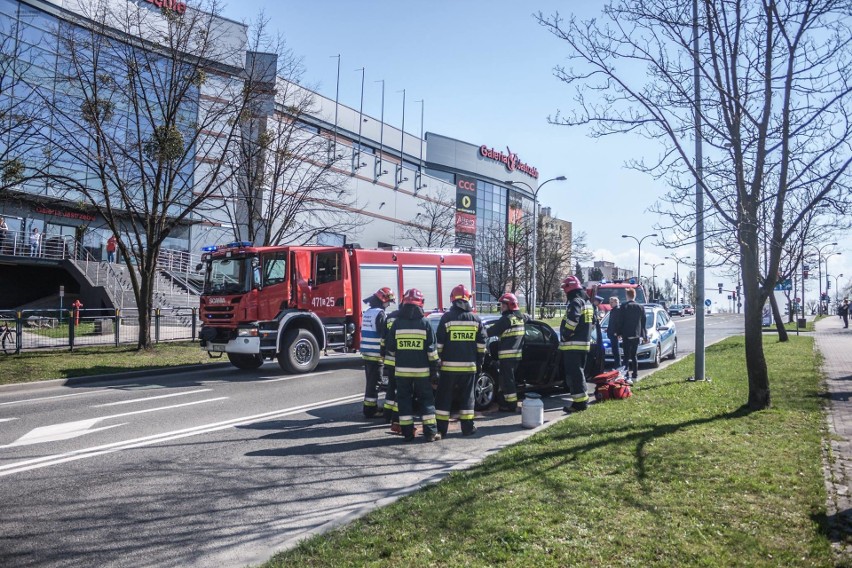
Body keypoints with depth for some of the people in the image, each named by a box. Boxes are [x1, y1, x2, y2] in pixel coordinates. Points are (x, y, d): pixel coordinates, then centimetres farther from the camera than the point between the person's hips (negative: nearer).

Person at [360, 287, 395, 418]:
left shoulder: (367, 312, 15)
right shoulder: (380, 313, -15)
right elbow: (384, 335, -18)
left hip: (366, 353, 9)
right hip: (376, 354, -9)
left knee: (371, 381, 17)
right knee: (374, 383, -2)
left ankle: (369, 407, 24)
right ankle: (371, 410, 2)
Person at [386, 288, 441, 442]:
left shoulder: (397, 323, -1)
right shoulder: (424, 323, -5)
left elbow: (391, 348, 5)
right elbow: (431, 350, -6)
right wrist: (434, 368, 2)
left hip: (402, 370, 1)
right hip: (422, 370, -1)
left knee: (404, 400, 9)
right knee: (426, 400, 8)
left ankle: (407, 433, 10)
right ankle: (430, 432, 4)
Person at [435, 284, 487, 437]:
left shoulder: (447, 318, -6)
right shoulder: (476, 319, 4)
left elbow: (439, 344, -5)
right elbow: (481, 345, 6)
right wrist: (479, 363, 14)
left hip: (449, 366, -2)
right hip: (469, 366, 3)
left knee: (444, 397, 5)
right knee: (467, 396, 12)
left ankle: (441, 429, 5)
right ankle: (467, 427, 15)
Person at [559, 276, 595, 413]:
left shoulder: (575, 302, -15)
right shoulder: (587, 302, 17)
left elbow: (572, 321, -28)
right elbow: (592, 322, 23)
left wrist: (564, 336, -17)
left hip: (573, 345, -10)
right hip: (585, 343, 10)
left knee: (574, 374, -7)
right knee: (579, 373, 17)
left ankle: (579, 402, -8)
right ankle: (582, 400, 23)